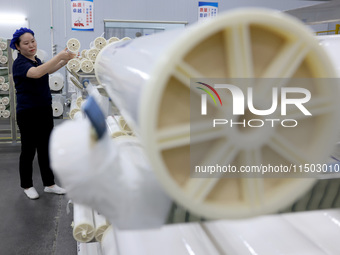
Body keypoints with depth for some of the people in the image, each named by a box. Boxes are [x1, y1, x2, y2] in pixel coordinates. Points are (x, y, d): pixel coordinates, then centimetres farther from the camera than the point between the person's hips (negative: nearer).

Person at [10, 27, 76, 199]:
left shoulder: (36, 60, 11)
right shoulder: (20, 63, -15)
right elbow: (37, 73, -34)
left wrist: (65, 61, 0)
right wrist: (59, 56, -38)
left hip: (45, 110, 8)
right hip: (28, 113, -7)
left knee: (45, 148, 11)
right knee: (28, 150, 5)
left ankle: (49, 184, 21)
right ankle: (26, 185, 21)